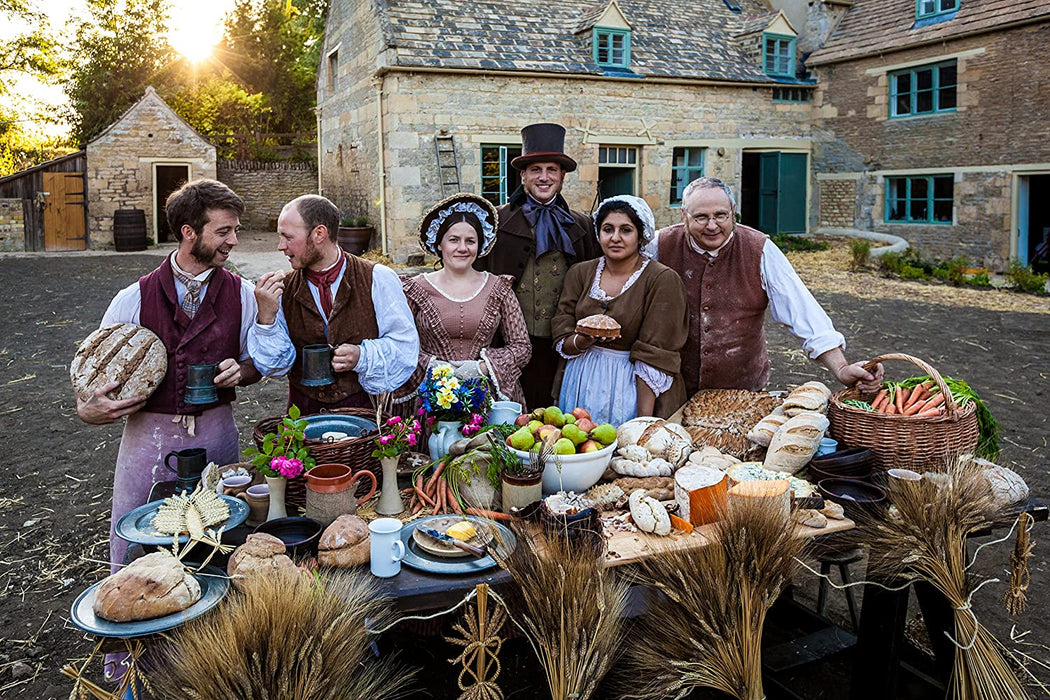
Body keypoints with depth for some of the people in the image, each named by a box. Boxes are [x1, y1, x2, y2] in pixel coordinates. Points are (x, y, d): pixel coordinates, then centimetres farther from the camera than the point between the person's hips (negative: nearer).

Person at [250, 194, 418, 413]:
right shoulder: (281, 289, 6)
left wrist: (362, 356, -15)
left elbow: (405, 344, 0)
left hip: (362, 409, -2)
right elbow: (274, 365, 2)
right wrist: (266, 317, -13)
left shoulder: (378, 279, -2)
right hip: (303, 414, 3)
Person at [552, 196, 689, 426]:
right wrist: (586, 339, -20)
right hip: (582, 387, 4)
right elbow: (562, 343, 2)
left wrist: (644, 422, -19)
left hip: (633, 388, -3)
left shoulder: (663, 280, -9)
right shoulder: (580, 273, 4)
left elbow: (654, 358, -14)